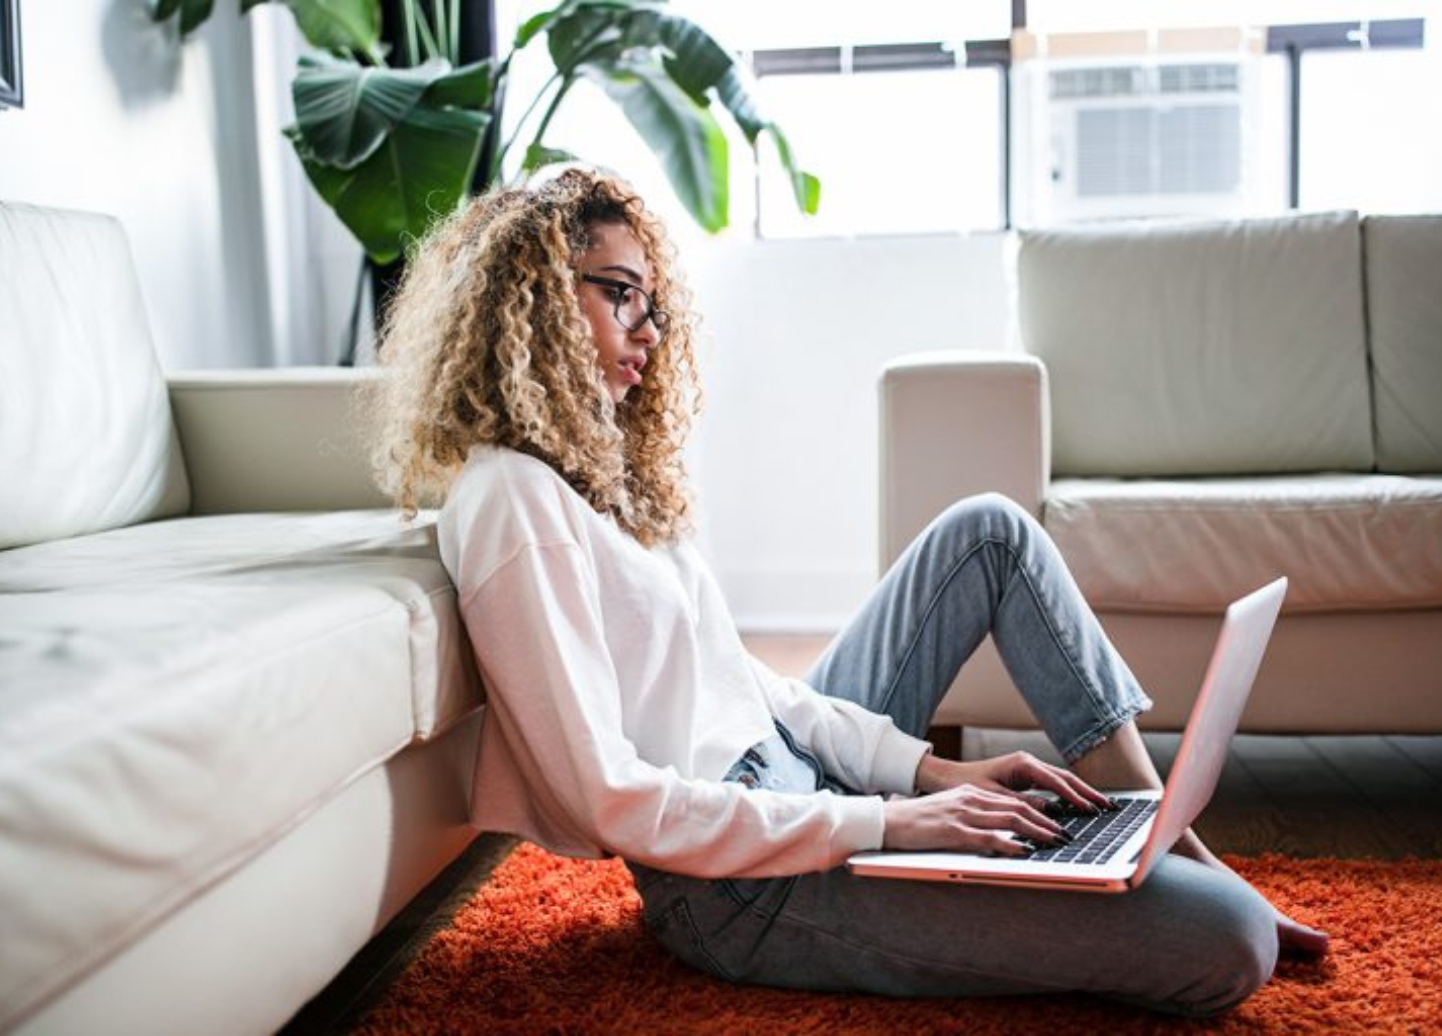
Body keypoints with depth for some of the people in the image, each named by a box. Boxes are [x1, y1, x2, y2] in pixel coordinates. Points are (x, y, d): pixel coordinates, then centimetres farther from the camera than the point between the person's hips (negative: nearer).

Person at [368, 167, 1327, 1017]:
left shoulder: (596, 464, 12)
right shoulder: (510, 499, -18)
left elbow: (741, 677, 11)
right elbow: (611, 800, -23)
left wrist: (930, 769, 1)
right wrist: (887, 823, -21)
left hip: (792, 773, 10)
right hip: (744, 884, -10)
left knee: (990, 530, 13)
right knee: (1226, 943, -20)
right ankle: (1208, 892, 17)